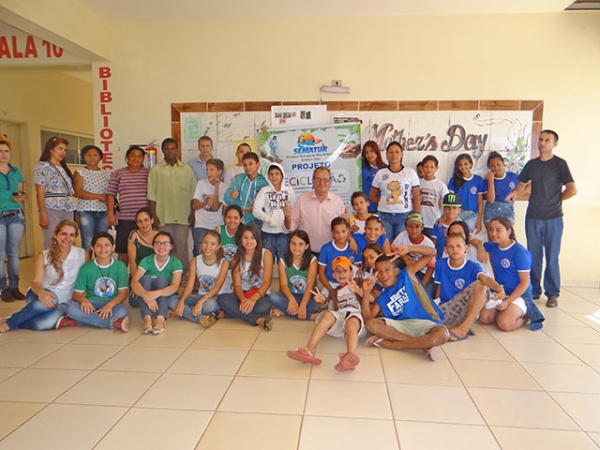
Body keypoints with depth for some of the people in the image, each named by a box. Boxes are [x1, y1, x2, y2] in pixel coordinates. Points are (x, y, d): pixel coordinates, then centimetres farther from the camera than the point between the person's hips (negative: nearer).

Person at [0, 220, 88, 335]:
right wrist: (41, 292, -32)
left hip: (64, 303, 0)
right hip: (41, 296, 0)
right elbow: (36, 282, -9)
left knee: (47, 322, -35)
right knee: (47, 302, -41)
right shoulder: (44, 256, -1)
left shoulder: (83, 254, -1)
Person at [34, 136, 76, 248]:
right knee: (52, 244, -7)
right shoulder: (42, 166, 0)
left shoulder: (64, 167, 18)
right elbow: (40, 192, -8)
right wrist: (42, 214, -16)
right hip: (51, 210, -6)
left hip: (67, 210, 6)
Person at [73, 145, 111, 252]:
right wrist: (98, 196, -11)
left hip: (103, 212, 3)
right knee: (87, 243, -6)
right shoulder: (80, 172, 4)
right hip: (86, 211, -3)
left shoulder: (106, 174, 13)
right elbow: (78, 192, -8)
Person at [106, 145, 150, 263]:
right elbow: (111, 194, 7)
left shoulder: (149, 173, 8)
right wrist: (110, 213, -1)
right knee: (123, 251, 3)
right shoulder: (118, 173, 10)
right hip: (125, 219, 1)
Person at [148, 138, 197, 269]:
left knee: (182, 247, 2)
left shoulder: (187, 169, 9)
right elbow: (151, 195, 2)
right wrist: (154, 215, -4)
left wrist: (192, 213, 3)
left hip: (183, 217, 1)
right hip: (163, 217, 0)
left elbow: (193, 194, 9)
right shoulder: (156, 170, 4)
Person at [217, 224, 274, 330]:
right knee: (222, 299, -29)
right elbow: (237, 284, -5)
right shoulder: (237, 258, 4)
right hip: (242, 294, 3)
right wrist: (243, 299, -28)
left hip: (261, 294, -2)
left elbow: (267, 282, -10)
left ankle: (222, 314, -25)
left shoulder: (266, 254, -4)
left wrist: (253, 299, -28)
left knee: (264, 307, -38)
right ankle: (259, 320, -34)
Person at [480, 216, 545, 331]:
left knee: (504, 323, -27)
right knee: (484, 318, -14)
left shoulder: (519, 252, -17)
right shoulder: (493, 246, 2)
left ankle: (526, 314, 3)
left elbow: (525, 282, -16)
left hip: (520, 293, -6)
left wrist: (507, 301, -23)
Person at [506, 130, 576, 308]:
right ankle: (534, 290, 21)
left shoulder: (560, 163, -4)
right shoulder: (532, 164, 10)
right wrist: (514, 193, -3)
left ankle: (552, 294, 12)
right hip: (533, 217, 4)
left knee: (552, 258, 1)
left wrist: (556, 199, 1)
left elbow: (572, 190, -9)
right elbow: (522, 184, 18)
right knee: (533, 257, 10)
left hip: (553, 219, -4)